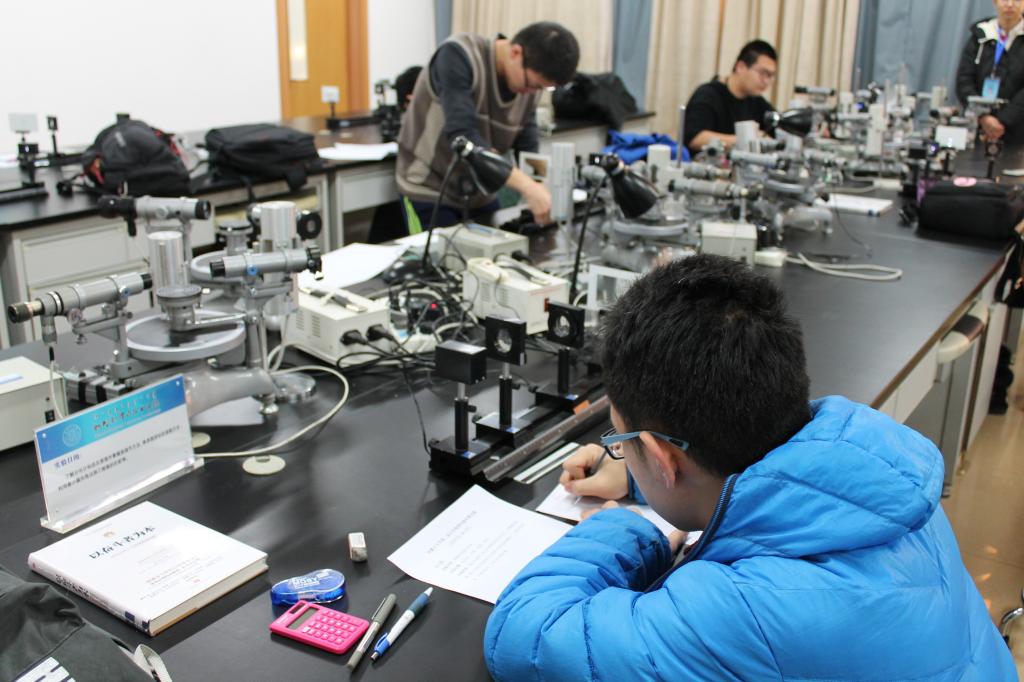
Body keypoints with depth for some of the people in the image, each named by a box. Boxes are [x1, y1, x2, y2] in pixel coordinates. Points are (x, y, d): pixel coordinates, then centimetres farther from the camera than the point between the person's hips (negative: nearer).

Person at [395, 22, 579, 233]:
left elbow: (526, 149, -1)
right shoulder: (458, 56, -22)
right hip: (430, 193, -5)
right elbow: (462, 137, -33)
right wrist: (526, 186, -41)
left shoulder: (529, 86, -4)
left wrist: (537, 189, -21)